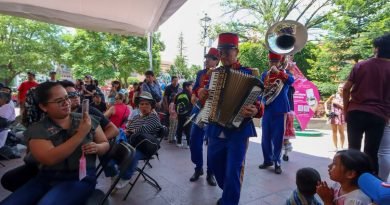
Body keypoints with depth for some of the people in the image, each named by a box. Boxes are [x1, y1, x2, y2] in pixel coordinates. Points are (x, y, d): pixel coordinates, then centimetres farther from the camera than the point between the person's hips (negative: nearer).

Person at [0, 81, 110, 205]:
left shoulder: (86, 119, 2)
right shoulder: (37, 130, -1)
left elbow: (105, 144, 10)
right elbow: (49, 159, -17)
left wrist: (97, 147, -14)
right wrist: (80, 134, -23)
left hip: (81, 179, -2)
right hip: (46, 179, 2)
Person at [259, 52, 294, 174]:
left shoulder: (284, 73, 0)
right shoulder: (265, 75, 9)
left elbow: (291, 81, -23)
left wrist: (278, 72, -30)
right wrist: (259, 103, -2)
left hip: (280, 110, -3)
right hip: (267, 110, 3)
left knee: (277, 138, 1)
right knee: (265, 137, 9)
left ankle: (277, 163, 12)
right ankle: (268, 160, 24)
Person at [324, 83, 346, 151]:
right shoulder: (334, 96, 5)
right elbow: (326, 103, 11)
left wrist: (337, 103, -14)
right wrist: (326, 110, -2)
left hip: (341, 116, -2)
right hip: (333, 115, 2)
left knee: (341, 132, 0)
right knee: (334, 132, 6)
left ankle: (342, 147, 10)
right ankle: (335, 147, 14)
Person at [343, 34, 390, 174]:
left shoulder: (360, 65, 2)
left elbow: (346, 89, -1)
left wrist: (346, 109, 7)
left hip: (356, 112, 0)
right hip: (378, 116, 0)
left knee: (353, 149, 10)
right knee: (371, 152, 6)